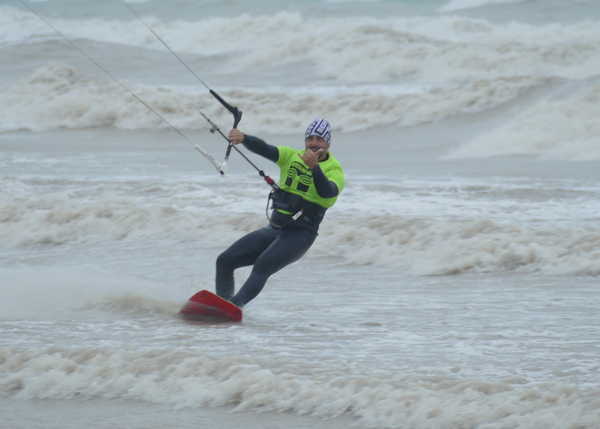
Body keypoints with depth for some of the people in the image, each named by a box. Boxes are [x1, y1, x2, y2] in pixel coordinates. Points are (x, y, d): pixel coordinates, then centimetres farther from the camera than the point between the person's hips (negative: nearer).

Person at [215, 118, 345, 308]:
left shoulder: (334, 171, -4)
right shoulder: (292, 157, 9)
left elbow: (327, 192, -26)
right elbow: (264, 149, -7)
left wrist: (314, 166, -43)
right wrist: (242, 138, -28)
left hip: (299, 236, -6)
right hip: (273, 229, 6)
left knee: (262, 266, -31)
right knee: (224, 261, -3)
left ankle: (234, 306, -43)